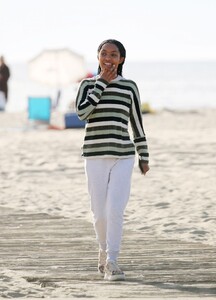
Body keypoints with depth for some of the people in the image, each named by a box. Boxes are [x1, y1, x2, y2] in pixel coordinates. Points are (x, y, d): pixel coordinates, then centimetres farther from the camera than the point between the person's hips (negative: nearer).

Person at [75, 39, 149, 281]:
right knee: (100, 213, 5)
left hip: (123, 157, 0)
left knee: (115, 210, -14)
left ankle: (111, 262, -11)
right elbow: (82, 112, -15)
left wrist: (144, 157, 12)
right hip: (95, 157, 0)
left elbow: (137, 124, 11)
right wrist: (102, 83, -12)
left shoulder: (129, 87, 5)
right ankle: (105, 250, 32)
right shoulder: (88, 85, 4)